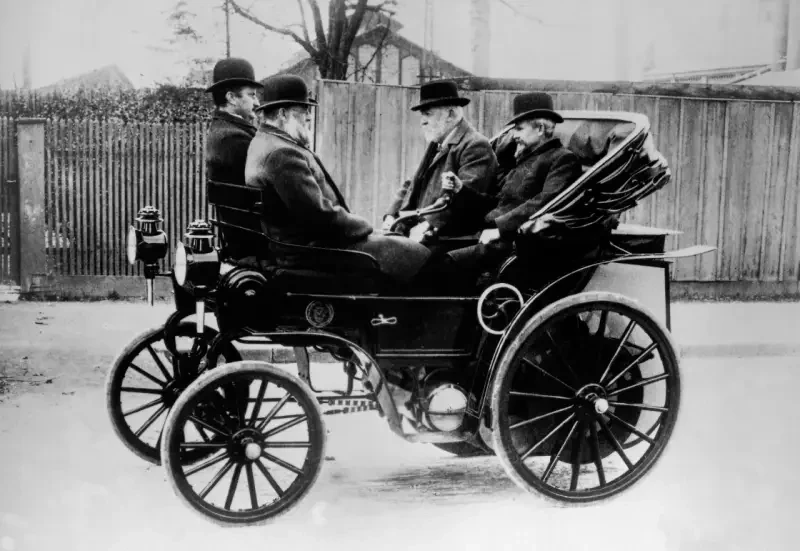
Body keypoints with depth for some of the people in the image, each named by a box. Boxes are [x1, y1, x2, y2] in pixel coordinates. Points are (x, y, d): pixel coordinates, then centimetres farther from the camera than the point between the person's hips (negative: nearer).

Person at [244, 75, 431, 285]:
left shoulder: (264, 144, 14)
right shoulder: (282, 154, -21)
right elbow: (319, 215, -25)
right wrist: (363, 226, -9)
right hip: (314, 249, -11)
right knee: (419, 255, -10)